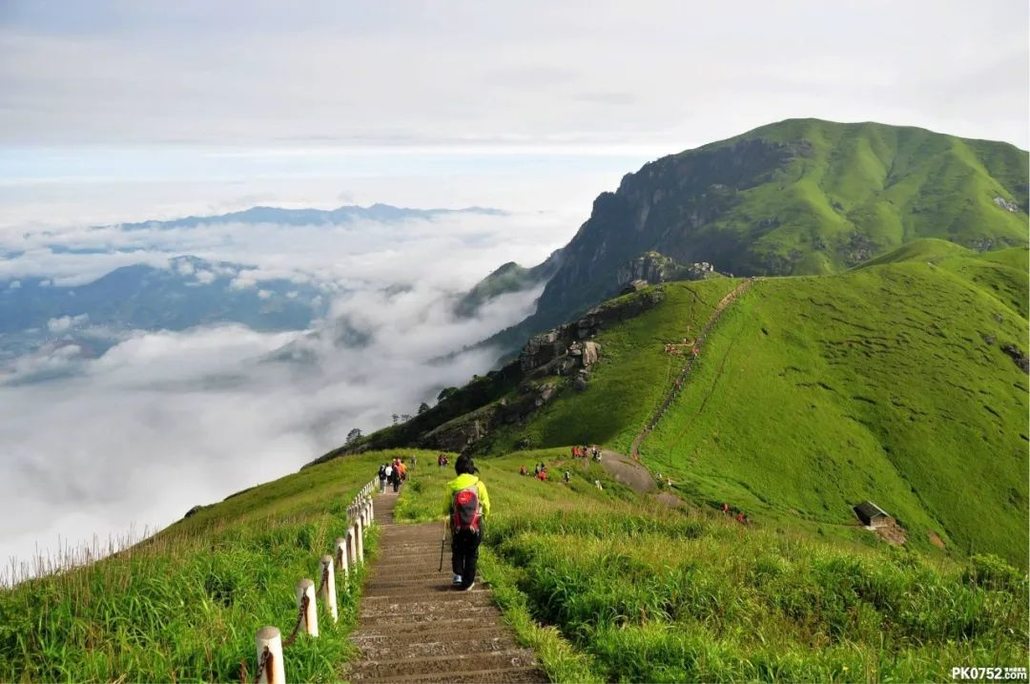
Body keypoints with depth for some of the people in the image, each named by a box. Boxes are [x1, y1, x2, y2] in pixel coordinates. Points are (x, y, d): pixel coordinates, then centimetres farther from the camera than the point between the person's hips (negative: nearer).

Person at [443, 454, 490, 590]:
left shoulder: (451, 486, -8)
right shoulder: (479, 485, -9)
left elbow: (446, 508, 1)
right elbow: (486, 507, -2)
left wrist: (448, 513, 24)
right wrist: (484, 516, 19)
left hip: (457, 527, 1)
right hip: (475, 526, 0)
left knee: (457, 551, 23)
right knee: (472, 554, 13)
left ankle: (457, 575, 12)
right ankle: (467, 583, 16)